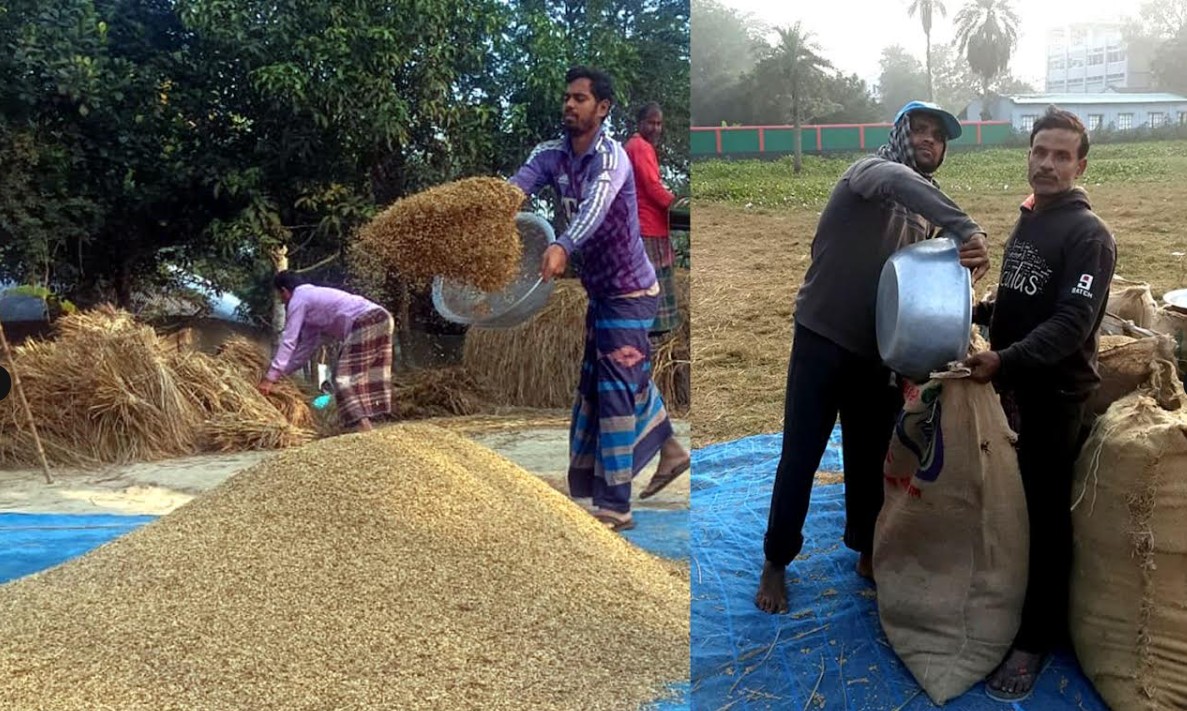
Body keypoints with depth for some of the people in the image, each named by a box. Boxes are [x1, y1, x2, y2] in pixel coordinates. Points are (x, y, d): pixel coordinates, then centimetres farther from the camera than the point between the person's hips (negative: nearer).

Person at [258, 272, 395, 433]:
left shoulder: (298, 300, 5)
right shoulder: (313, 296, 32)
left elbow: (289, 341, -1)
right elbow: (307, 345, 32)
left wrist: (271, 376, 1)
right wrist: (281, 372, 33)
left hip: (366, 323, -9)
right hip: (380, 319, 9)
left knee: (347, 377, -8)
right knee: (364, 376, 11)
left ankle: (364, 431, -18)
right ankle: (366, 425, 10)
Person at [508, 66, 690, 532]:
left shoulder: (610, 157, -20)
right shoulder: (551, 155, 1)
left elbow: (595, 206, -41)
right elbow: (515, 187, -20)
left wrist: (562, 247, -59)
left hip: (629, 289, -8)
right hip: (600, 288, 8)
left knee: (617, 388, -7)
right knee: (628, 379, 20)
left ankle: (613, 505, -1)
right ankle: (669, 451, 41)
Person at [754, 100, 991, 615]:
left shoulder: (927, 215, 13)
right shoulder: (869, 170, -8)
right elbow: (897, 179, -32)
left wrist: (962, 255, -14)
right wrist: (968, 229, -43)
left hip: (878, 351, 6)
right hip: (823, 340, -6)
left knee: (869, 458, 15)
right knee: (800, 457, 2)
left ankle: (867, 553, 33)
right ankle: (776, 562, 17)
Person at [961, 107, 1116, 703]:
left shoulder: (1088, 235, -14)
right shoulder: (1027, 221, 11)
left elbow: (1071, 323, -25)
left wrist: (1004, 360, -34)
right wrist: (976, 312, 7)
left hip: (1056, 395, -7)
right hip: (1010, 386, 7)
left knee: (1045, 517, 1)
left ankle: (1036, 637, 13)